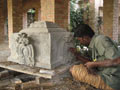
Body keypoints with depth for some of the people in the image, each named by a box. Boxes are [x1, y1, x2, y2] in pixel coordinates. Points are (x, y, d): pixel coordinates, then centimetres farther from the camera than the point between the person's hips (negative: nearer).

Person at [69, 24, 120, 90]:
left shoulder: (100, 39, -15)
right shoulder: (95, 43, 13)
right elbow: (90, 63, 21)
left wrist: (93, 64, -15)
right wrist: (76, 54, 16)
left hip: (110, 81, -10)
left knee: (73, 70, -13)